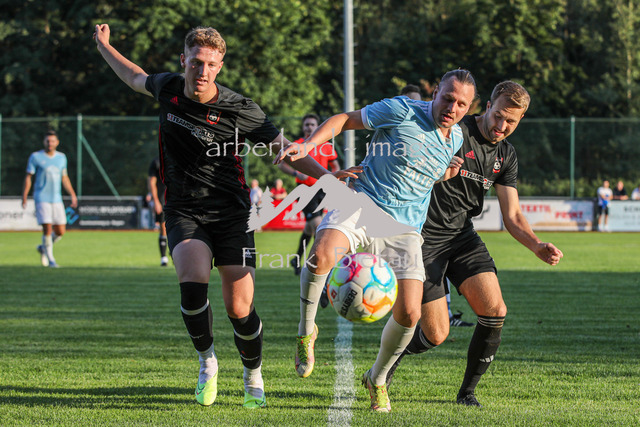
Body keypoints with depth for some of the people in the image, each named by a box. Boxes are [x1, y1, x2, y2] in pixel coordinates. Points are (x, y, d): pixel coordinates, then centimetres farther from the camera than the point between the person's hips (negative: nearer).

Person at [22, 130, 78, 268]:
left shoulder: (61, 157, 10)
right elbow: (28, 177, -1)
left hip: (57, 199, 4)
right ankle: (50, 259, 2)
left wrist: (73, 195, 14)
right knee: (47, 229, -12)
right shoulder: (35, 157, -2)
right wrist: (24, 197, -8)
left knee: (60, 232, 0)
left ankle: (44, 248, 27)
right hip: (41, 199, -4)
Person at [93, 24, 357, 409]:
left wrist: (328, 176, -20)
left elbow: (283, 149, -7)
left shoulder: (239, 110, -12)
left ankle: (254, 378, 21)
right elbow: (137, 78, 24)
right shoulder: (169, 89, 0)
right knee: (193, 283, -26)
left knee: (239, 309, -8)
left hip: (230, 214, -2)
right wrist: (104, 47, 34)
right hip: (184, 212, 2)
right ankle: (207, 362, -2)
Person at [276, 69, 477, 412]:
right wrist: (307, 146, -16)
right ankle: (306, 331, -8)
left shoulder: (456, 138, 10)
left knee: (409, 314, -6)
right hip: (362, 204, -4)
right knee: (321, 256, -35)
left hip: (404, 228, 5)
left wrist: (446, 174, 4)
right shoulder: (403, 111, -8)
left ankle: (377, 378, 22)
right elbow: (346, 119, -1)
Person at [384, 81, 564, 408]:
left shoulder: (506, 155, 6)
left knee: (495, 311, -13)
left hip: (463, 237, 6)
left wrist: (537, 246, -14)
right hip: (426, 239, -6)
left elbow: (512, 216, 3)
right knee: (435, 335, -8)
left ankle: (467, 392, 6)